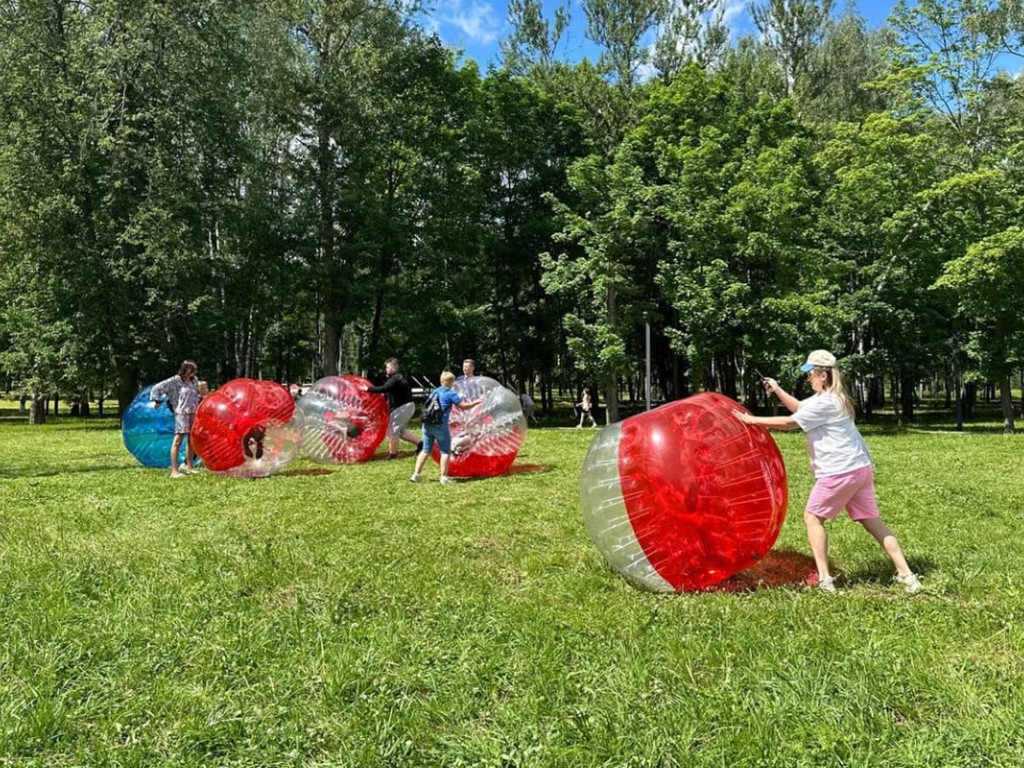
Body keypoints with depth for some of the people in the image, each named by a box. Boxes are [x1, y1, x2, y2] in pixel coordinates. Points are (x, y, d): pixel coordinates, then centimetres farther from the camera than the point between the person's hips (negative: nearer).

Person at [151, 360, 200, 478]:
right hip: (182, 413, -6)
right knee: (178, 441, -8)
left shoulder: (194, 380, 11)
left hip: (193, 414, 7)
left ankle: (189, 467, 24)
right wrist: (157, 401, -1)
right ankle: (174, 470, -8)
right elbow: (157, 388, -3)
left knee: (191, 440, 13)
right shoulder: (175, 381, -6)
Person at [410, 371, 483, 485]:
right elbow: (464, 406, -5)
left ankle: (416, 474, 12)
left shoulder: (434, 392, 17)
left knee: (426, 450, 14)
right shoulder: (450, 393, -4)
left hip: (427, 424, 7)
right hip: (440, 425, -6)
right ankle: (444, 477, 3)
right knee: (445, 451, 4)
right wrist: (476, 402, 12)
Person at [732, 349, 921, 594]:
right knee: (872, 521, 11)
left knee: (812, 517, 3)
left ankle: (825, 579, 2)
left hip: (840, 471, -10)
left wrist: (751, 420, -6)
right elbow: (799, 408, 25)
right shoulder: (832, 397, 16)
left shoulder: (824, 402, -15)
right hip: (859, 467, 10)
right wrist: (778, 391, 13)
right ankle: (906, 575, 10)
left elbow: (789, 423, -12)